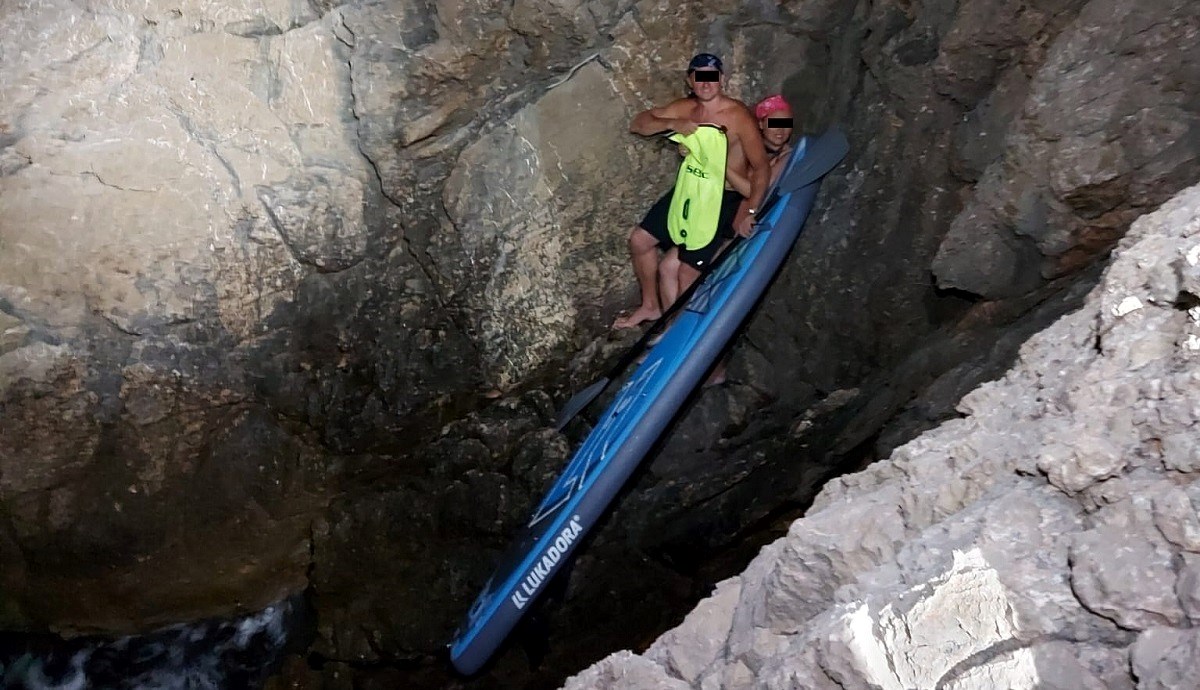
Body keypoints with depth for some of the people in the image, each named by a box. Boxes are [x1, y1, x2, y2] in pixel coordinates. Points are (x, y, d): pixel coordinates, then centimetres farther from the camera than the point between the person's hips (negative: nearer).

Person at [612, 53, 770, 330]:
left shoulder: (738, 116, -17)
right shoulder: (685, 109, 1)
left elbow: (761, 167, -18)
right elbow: (637, 124, 0)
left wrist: (749, 211, -27)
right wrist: (672, 124, -20)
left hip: (726, 200, -7)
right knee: (639, 240, 7)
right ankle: (650, 306, 26)